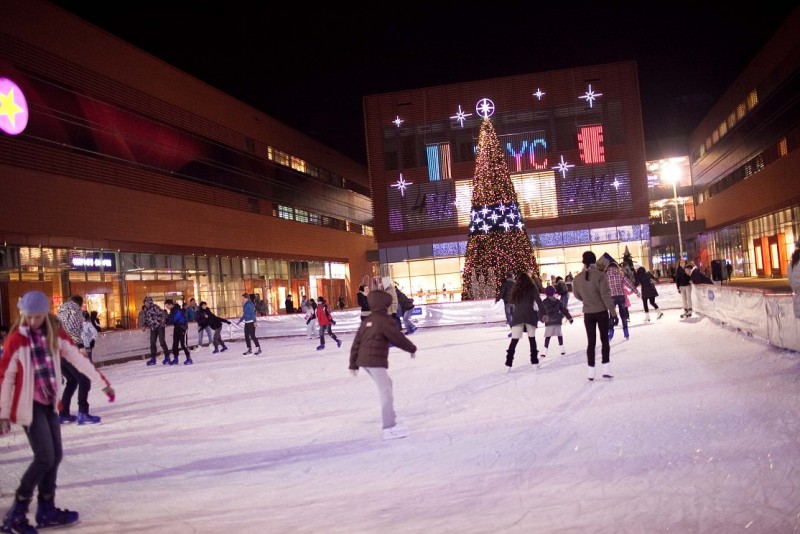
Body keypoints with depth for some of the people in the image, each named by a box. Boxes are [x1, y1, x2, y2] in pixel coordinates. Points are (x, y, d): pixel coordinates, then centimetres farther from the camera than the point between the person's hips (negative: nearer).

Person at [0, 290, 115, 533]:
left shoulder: (56, 334, 0)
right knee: (45, 458, -8)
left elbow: (78, 358, 3)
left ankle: (46, 510, 23)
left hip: (49, 403, 6)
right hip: (29, 404, -5)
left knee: (56, 455, 9)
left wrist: (103, 383, 5)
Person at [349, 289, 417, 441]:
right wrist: (412, 349, 11)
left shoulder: (366, 321, 13)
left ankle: (390, 419, 25)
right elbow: (398, 338, -6)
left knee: (387, 384, 23)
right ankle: (390, 428, -11)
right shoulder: (385, 320, -10)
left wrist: (353, 364, 20)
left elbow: (356, 343, 15)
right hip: (376, 361, -9)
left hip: (364, 360, 9)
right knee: (386, 393, -7)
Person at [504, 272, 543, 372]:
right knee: (532, 339, 14)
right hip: (530, 315, -1)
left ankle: (508, 364, -7)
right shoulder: (532, 288, 4)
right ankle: (535, 362, 15)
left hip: (517, 316, 2)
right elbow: (538, 300, -4)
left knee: (514, 340, 1)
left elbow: (512, 301, 13)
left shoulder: (515, 289, 13)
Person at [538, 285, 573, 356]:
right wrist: (569, 318, 13)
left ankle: (545, 351, -6)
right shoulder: (558, 301, 4)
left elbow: (541, 312, 3)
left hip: (548, 322, -1)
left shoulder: (543, 303, 1)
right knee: (559, 335, 15)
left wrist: (541, 319, 17)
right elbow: (564, 310, 8)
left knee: (547, 336, 0)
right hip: (557, 321, 1)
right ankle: (562, 349, 15)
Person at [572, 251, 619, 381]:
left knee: (591, 342, 9)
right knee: (604, 340, 10)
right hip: (601, 312, -3)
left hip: (588, 314, 3)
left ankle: (591, 371, 9)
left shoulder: (577, 278, -4)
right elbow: (606, 296, -17)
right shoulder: (600, 276, -15)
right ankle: (606, 369, 6)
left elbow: (577, 295, 10)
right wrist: (613, 313, -12)